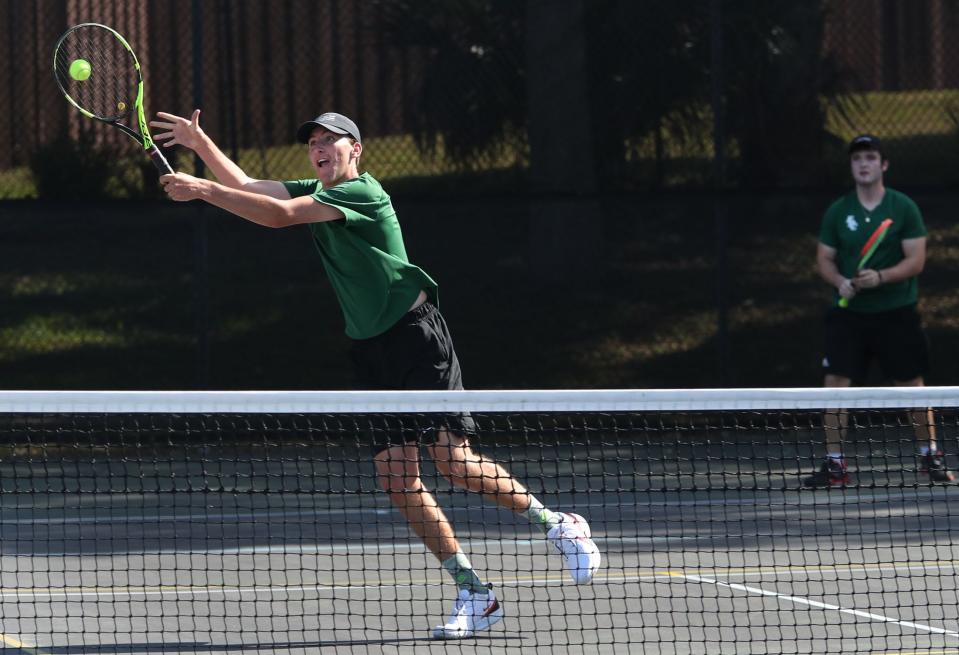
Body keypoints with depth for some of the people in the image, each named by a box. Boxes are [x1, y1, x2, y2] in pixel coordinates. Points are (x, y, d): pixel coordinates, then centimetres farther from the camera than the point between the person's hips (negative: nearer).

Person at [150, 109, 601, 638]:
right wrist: (200, 142, 6)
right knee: (397, 477, -4)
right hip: (371, 353, 8)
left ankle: (556, 524, 9)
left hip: (417, 337, -8)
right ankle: (474, 595, 1)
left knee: (454, 461, -13)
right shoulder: (316, 194, 13)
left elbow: (278, 215, -21)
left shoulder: (363, 193, -13)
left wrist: (201, 190, -21)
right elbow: (245, 187, 19)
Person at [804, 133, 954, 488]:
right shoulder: (837, 212, 5)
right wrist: (840, 282, -12)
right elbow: (824, 258, 9)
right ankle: (834, 465, -1)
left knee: (912, 385, 3)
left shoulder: (904, 208, -2)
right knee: (835, 383, -8)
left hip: (897, 312, -2)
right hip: (848, 312, 2)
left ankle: (930, 457, 20)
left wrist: (880, 277, -21)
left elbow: (916, 260, -6)